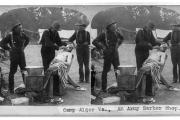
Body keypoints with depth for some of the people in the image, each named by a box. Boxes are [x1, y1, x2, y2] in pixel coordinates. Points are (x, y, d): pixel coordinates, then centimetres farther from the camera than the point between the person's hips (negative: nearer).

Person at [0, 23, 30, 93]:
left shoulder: (22, 35, 4)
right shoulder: (10, 35, -9)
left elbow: (27, 39, 26)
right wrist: (9, 49, -6)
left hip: (21, 54, 4)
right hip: (14, 55, -4)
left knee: (24, 70, 2)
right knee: (12, 71, 3)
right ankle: (11, 88, 11)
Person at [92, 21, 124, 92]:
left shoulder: (116, 33, 4)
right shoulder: (104, 34, -10)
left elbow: (122, 38, 27)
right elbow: (94, 42, -13)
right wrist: (102, 47, -13)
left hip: (115, 55, 4)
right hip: (108, 55, -4)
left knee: (118, 70, 6)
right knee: (105, 71, 4)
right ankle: (104, 88, 12)